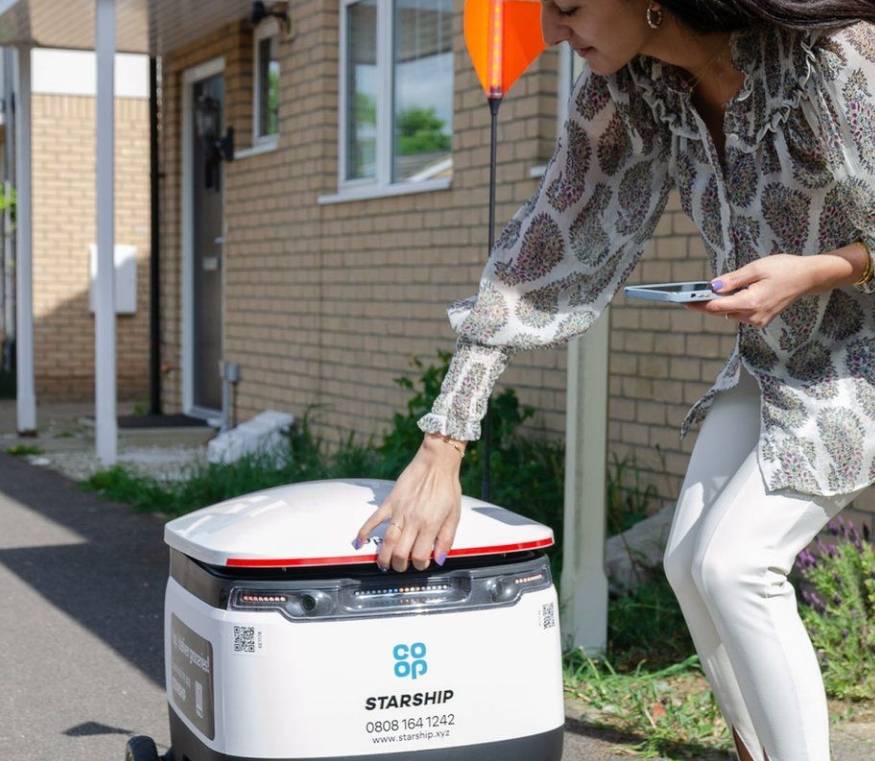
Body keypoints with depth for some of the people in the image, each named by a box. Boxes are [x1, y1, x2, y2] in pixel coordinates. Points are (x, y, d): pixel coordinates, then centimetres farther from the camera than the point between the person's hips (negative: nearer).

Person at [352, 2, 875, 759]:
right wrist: (440, 449, -18)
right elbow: (547, 247, -14)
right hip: (772, 354, 6)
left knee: (733, 562, -15)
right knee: (690, 564, 2)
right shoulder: (622, 84, -14)